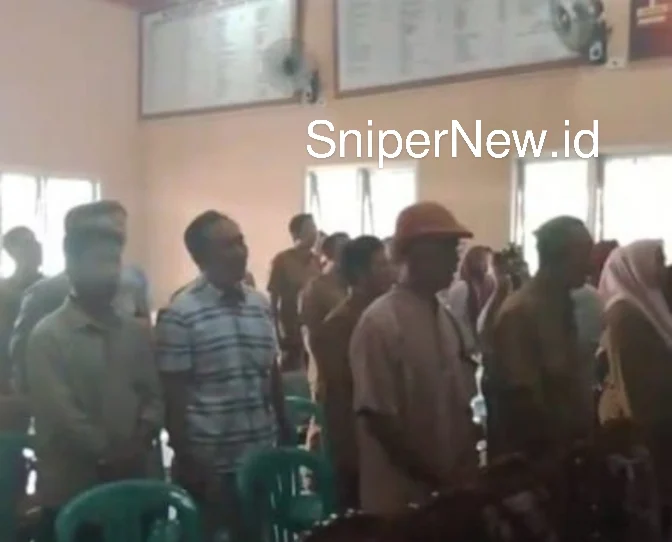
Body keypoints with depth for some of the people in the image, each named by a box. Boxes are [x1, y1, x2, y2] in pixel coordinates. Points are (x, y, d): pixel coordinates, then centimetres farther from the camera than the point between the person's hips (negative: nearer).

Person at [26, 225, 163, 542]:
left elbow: (153, 395, 9)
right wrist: (107, 454, -14)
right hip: (71, 491, -4)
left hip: (132, 482, 5)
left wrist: (142, 438, -9)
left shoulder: (136, 333, 9)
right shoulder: (48, 336, -7)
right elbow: (59, 414, -13)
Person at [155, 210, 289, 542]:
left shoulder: (261, 304, 5)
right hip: (209, 464, -5)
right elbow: (172, 393, -10)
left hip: (262, 457, 5)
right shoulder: (180, 314, -12)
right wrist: (187, 460, -11)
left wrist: (285, 435, 12)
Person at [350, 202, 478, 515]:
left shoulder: (447, 318, 7)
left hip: (454, 488, 7)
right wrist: (436, 478, -15)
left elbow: (463, 404, 10)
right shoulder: (380, 322, -15)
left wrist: (468, 471, -2)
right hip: (403, 496, -6)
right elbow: (377, 416, -16)